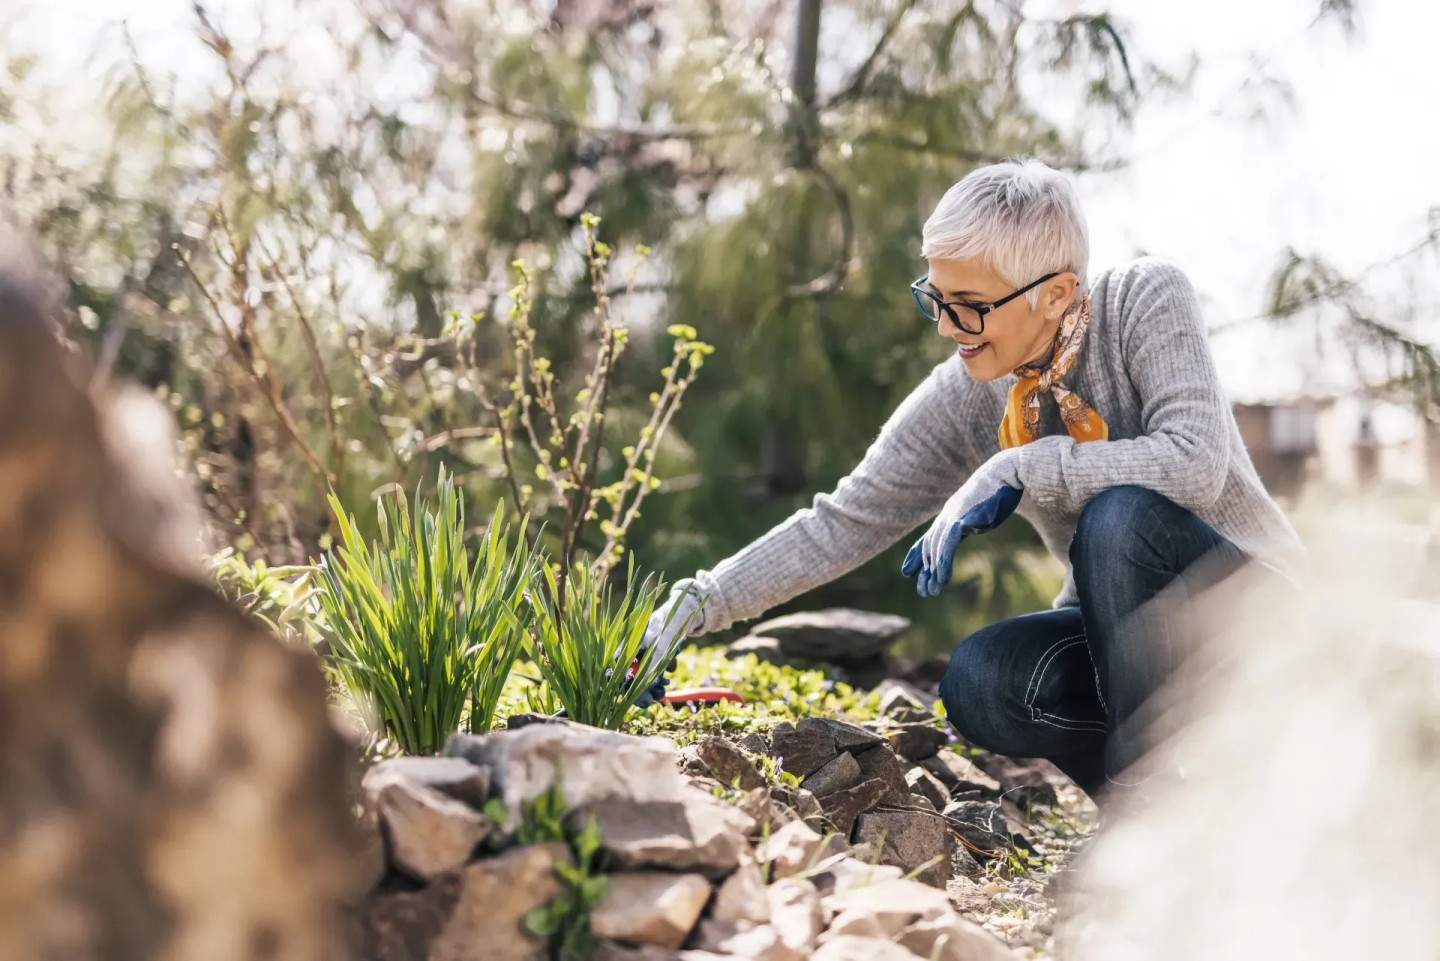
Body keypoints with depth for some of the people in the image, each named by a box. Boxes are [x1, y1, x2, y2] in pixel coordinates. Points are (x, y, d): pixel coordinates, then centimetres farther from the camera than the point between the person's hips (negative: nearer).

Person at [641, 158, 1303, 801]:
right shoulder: (966, 397, -7)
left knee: (1121, 514, -33)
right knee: (978, 681, -24)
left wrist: (1018, 469, -31)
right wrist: (698, 605, -15)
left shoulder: (1144, 301, -17)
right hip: (1123, 623, 4)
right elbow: (844, 524, -6)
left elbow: (1195, 463, -31)